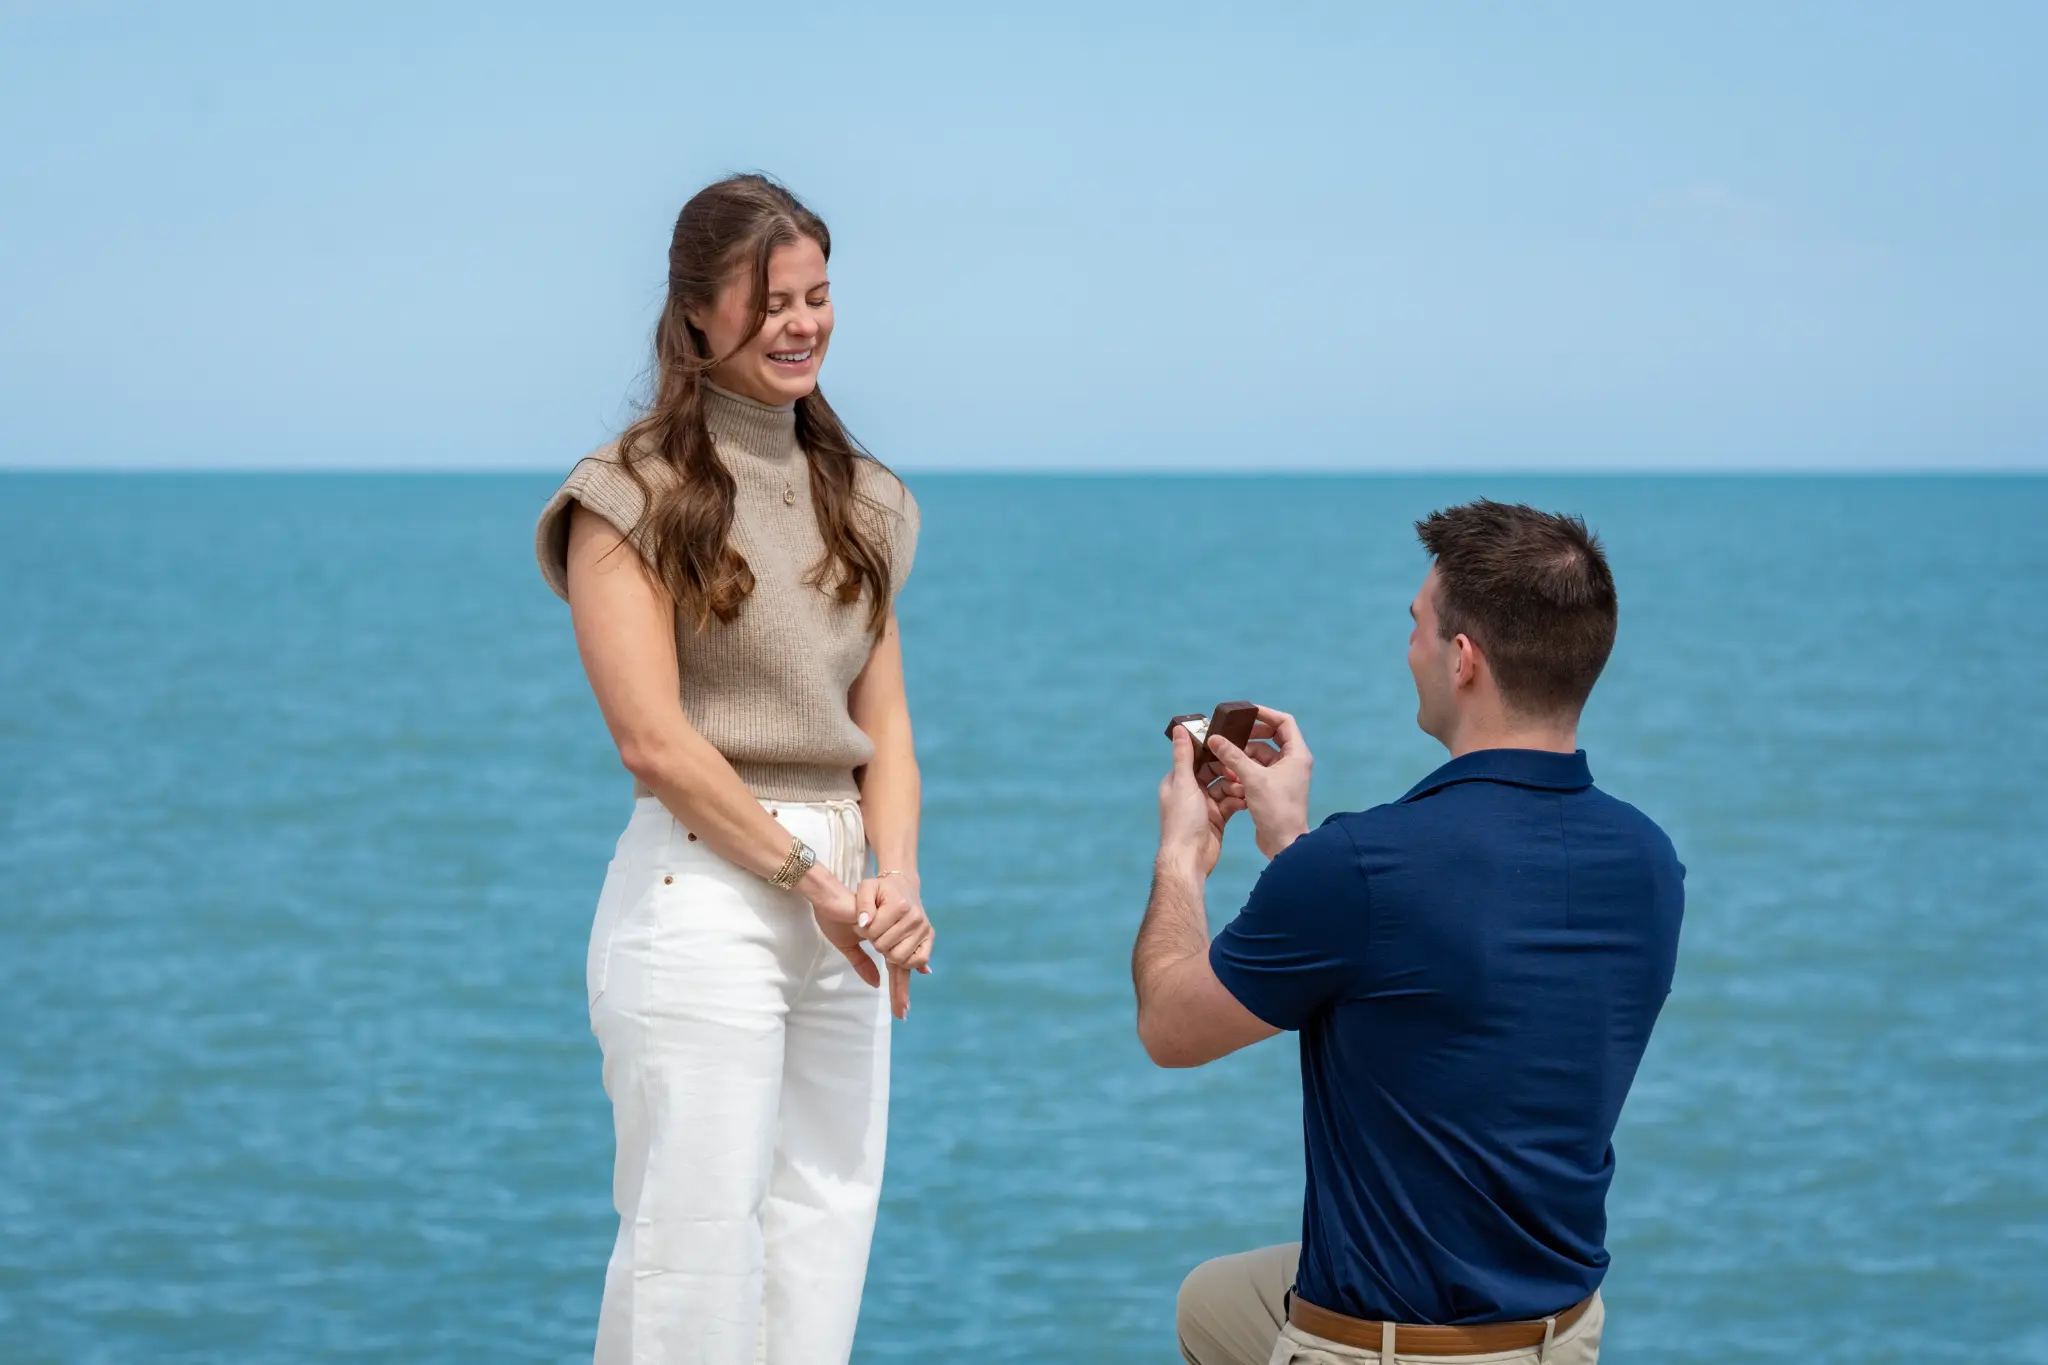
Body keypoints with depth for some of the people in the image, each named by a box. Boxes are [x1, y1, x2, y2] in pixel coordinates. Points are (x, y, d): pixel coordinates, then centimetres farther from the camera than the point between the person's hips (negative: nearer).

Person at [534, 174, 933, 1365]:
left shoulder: (860, 499, 16)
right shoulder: (633, 497, -4)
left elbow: (884, 722, 12)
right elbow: (655, 740, -10)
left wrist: (895, 876, -6)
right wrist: (811, 875, -11)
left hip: (839, 904, 6)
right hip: (703, 895, -6)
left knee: (825, 1247, 7)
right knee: (699, 1244, -6)